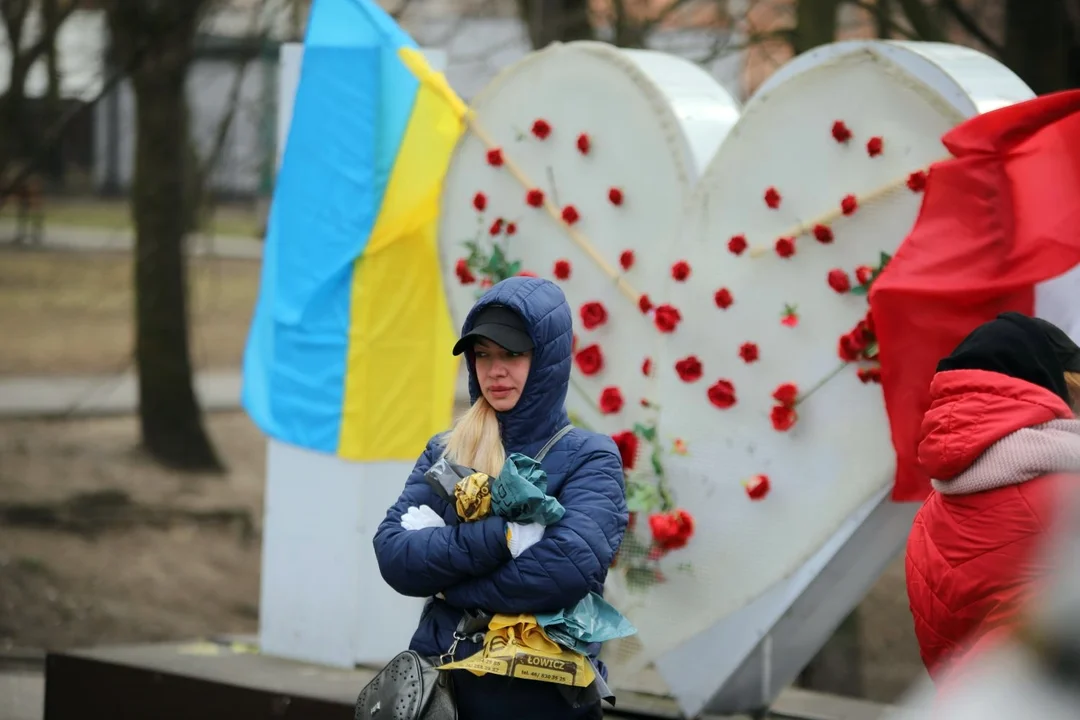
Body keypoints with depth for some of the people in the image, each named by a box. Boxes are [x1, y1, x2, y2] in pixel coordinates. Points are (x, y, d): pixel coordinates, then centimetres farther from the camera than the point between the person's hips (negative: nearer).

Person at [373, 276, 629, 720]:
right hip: (441, 684, 3)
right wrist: (504, 535, -20)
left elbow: (569, 565, -21)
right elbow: (393, 554, -8)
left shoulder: (588, 457, -5)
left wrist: (443, 572, -12)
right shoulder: (445, 452, 6)